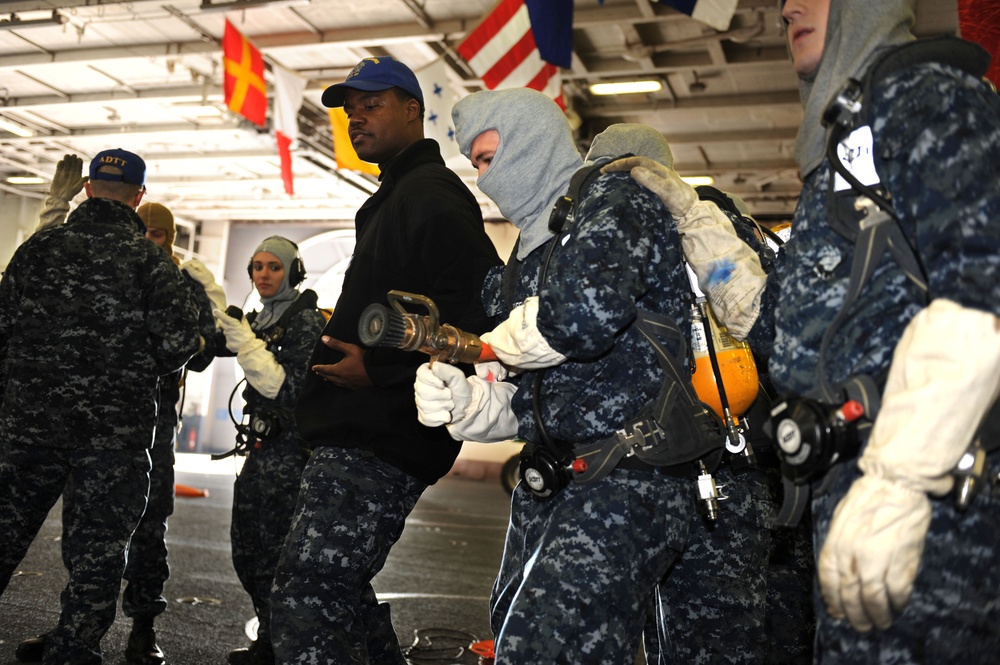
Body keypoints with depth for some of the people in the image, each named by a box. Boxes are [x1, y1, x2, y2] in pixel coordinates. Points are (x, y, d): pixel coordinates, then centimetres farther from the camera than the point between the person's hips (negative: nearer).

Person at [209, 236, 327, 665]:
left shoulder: (305, 320, -11)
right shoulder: (262, 319, 14)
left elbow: (292, 392, -18)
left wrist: (249, 347, -22)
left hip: (287, 453, -9)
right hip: (262, 449, 9)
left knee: (269, 557, -6)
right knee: (246, 553, 14)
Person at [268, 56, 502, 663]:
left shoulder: (431, 196, -10)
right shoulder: (397, 197, 24)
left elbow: (479, 305, -23)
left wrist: (379, 367, -21)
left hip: (381, 439, -11)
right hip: (364, 432, 11)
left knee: (305, 601, -12)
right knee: (341, 592, 19)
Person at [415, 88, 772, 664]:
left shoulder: (610, 200, -3)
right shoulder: (533, 249, 22)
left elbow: (583, 315, -25)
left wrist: (499, 341, -5)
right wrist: (467, 403, 2)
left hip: (625, 479, -9)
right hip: (562, 484, 9)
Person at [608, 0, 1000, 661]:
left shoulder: (923, 91, -2)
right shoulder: (841, 142, 26)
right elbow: (786, 322, 26)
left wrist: (897, 479, -26)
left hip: (929, 492, -9)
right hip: (858, 481, 9)